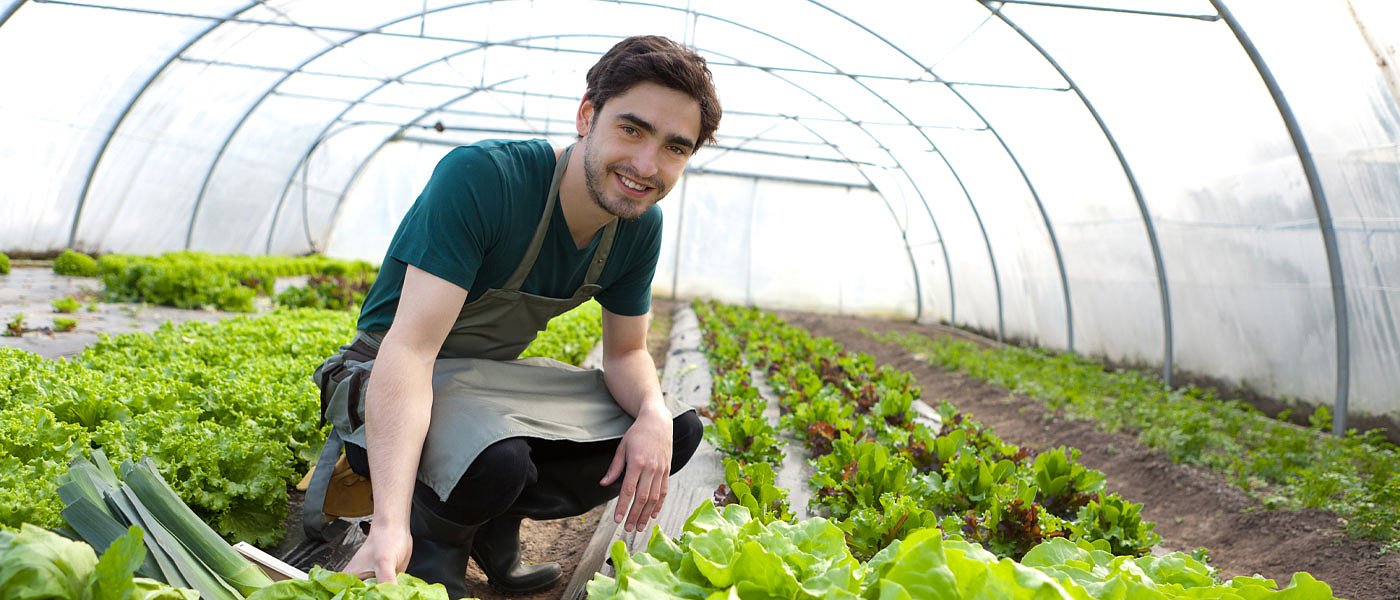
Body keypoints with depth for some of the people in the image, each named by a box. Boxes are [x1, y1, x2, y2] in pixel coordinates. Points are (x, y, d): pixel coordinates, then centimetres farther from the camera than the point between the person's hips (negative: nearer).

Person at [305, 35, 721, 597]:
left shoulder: (640, 227, -8)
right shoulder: (480, 177, -30)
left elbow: (626, 352, 2)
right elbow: (409, 346, -37)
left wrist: (654, 413, -24)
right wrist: (390, 525, -48)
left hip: (494, 378, 7)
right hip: (393, 378, -6)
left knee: (679, 431, -4)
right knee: (498, 463, -39)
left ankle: (495, 524, 5)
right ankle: (434, 536, -2)